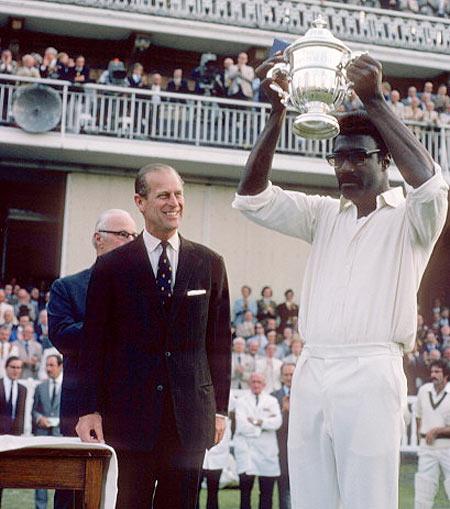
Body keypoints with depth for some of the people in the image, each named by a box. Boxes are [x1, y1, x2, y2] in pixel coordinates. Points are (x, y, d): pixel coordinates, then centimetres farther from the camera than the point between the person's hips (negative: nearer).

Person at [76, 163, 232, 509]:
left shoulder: (210, 265, 7)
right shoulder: (112, 266, 2)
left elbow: (220, 341, 8)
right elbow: (94, 342, 2)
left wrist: (220, 407, 4)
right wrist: (90, 409, -4)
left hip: (190, 413, 2)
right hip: (129, 412, -1)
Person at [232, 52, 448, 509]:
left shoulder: (409, 218, 6)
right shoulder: (325, 215, 19)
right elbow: (252, 196, 8)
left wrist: (374, 100, -17)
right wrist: (277, 111, -5)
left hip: (370, 373, -4)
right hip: (310, 371, 5)